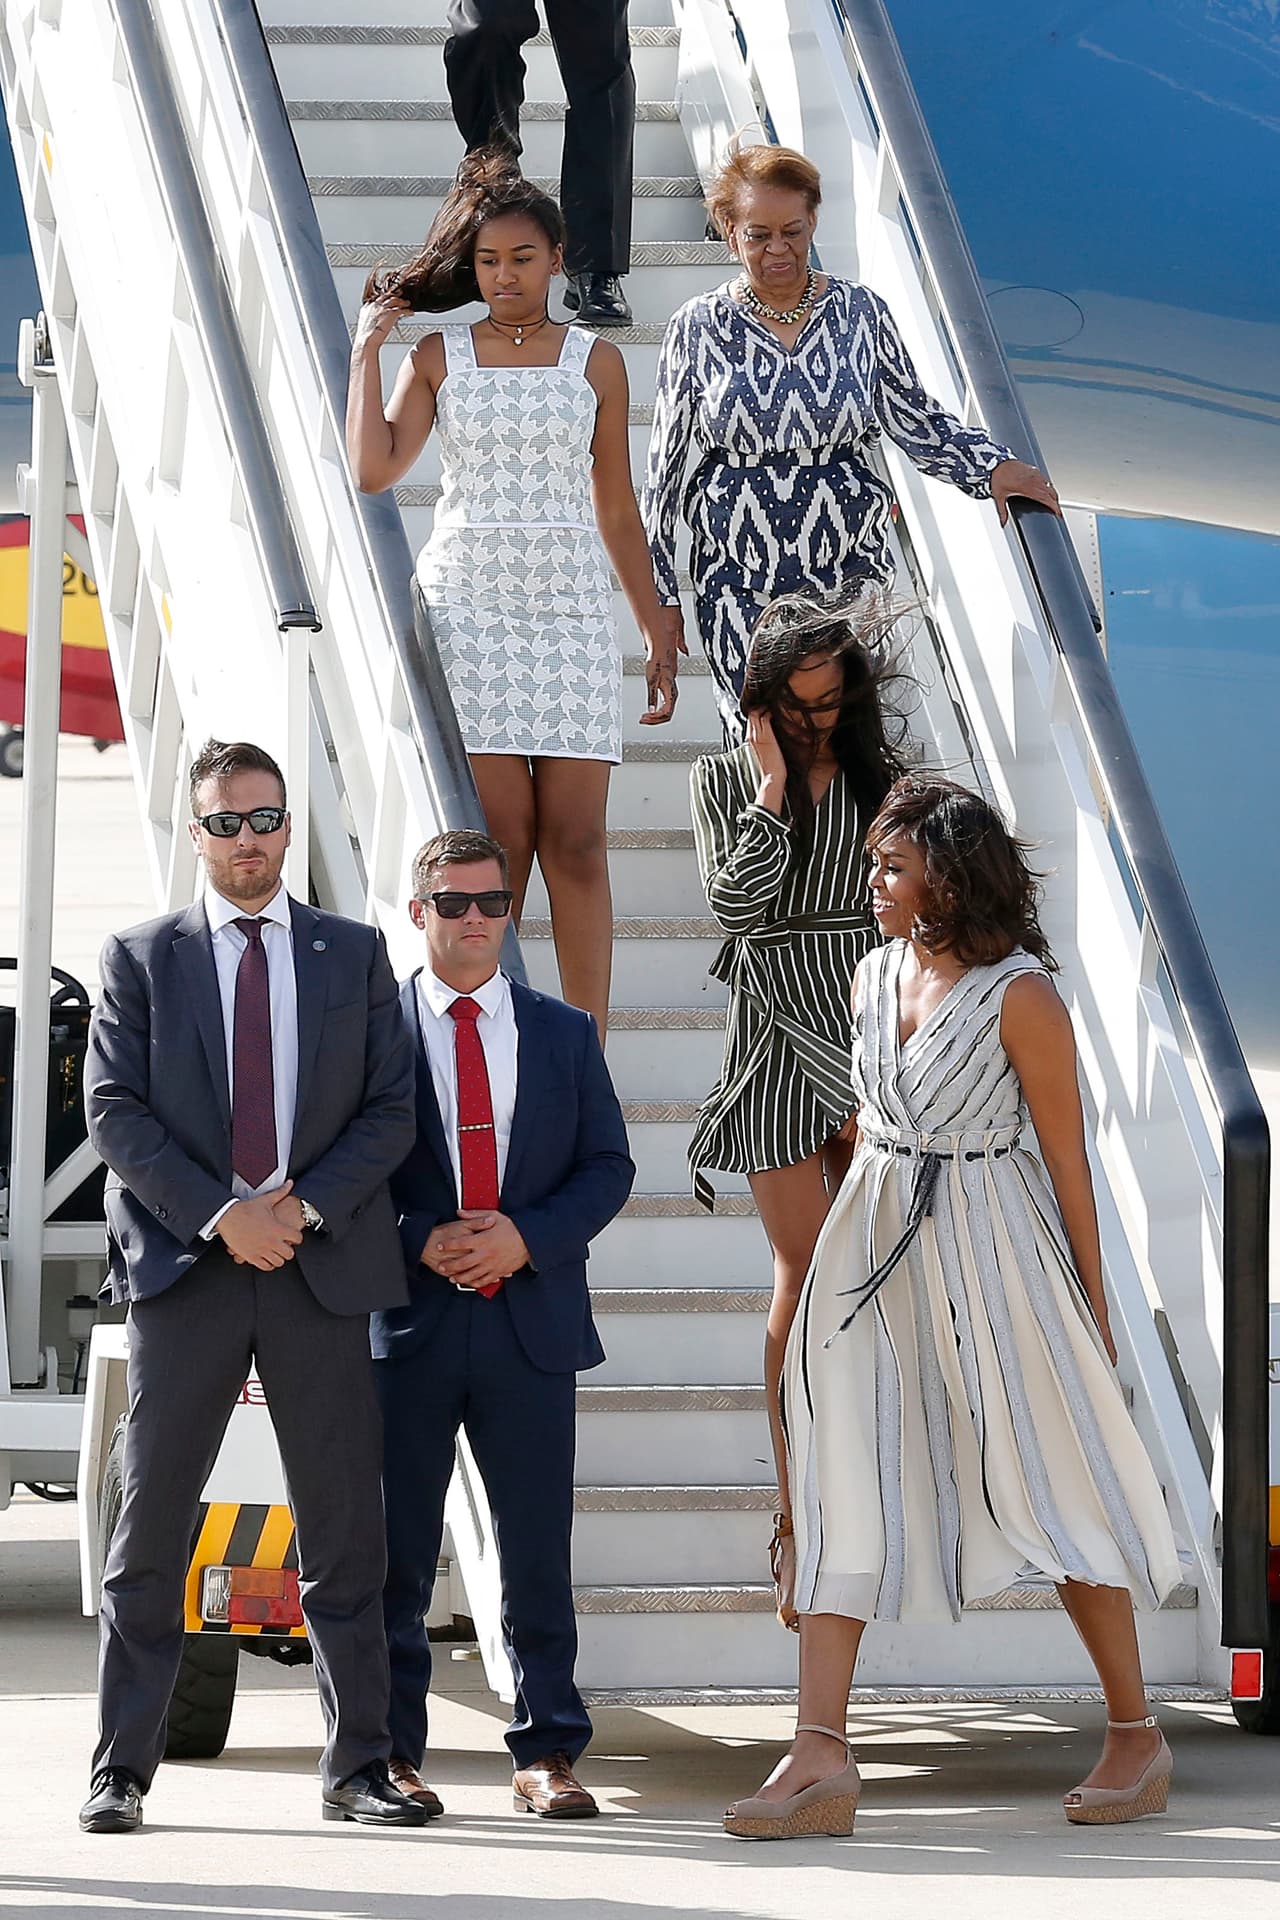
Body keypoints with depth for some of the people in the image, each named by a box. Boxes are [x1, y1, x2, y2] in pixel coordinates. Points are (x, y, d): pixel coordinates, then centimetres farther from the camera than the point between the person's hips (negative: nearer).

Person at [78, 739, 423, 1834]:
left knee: (346, 1526, 1)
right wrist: (219, 1213, -12)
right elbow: (115, 1109, -1)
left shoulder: (355, 955, 11)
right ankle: (123, 1770, 4)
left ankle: (358, 1765, 7)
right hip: (183, 1261, -1)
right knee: (153, 1526, 0)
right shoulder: (142, 959, 8)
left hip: (323, 1264, 1)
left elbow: (391, 1108, 6)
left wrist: (304, 1205, -9)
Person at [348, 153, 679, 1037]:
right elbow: (375, 469, -5)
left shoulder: (596, 362, 10)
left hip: (573, 607, 1)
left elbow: (618, 509, 13)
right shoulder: (439, 357, 9)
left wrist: (658, 632, 12)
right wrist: (366, 348, 0)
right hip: (469, 601, 0)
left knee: (575, 839, -6)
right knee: (499, 835, -7)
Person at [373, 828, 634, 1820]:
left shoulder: (564, 1033, 11)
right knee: (396, 1551, 3)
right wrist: (420, 1242, -13)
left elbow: (608, 1164, 8)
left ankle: (547, 1754, 8)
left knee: (539, 1552, 2)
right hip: (406, 1324, -1)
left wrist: (526, 1238, -9)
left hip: (532, 1323, 2)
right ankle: (392, 1754, 11)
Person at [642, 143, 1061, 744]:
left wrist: (992, 466, -5)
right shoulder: (698, 327, 2)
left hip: (851, 575, 1)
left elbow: (918, 423, 13)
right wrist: (661, 593, 6)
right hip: (736, 583, -1)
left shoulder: (862, 313, 5)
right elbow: (663, 467, 7)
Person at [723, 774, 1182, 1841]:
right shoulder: (876, 976, 7)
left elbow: (1068, 1158, -9)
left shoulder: (1018, 995, -13)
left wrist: (1093, 1312, -6)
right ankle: (821, 1758, -6)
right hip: (875, 1244, 6)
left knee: (1049, 1488, 2)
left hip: (992, 1252, -6)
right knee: (843, 1480, -3)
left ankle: (1137, 1734, 17)